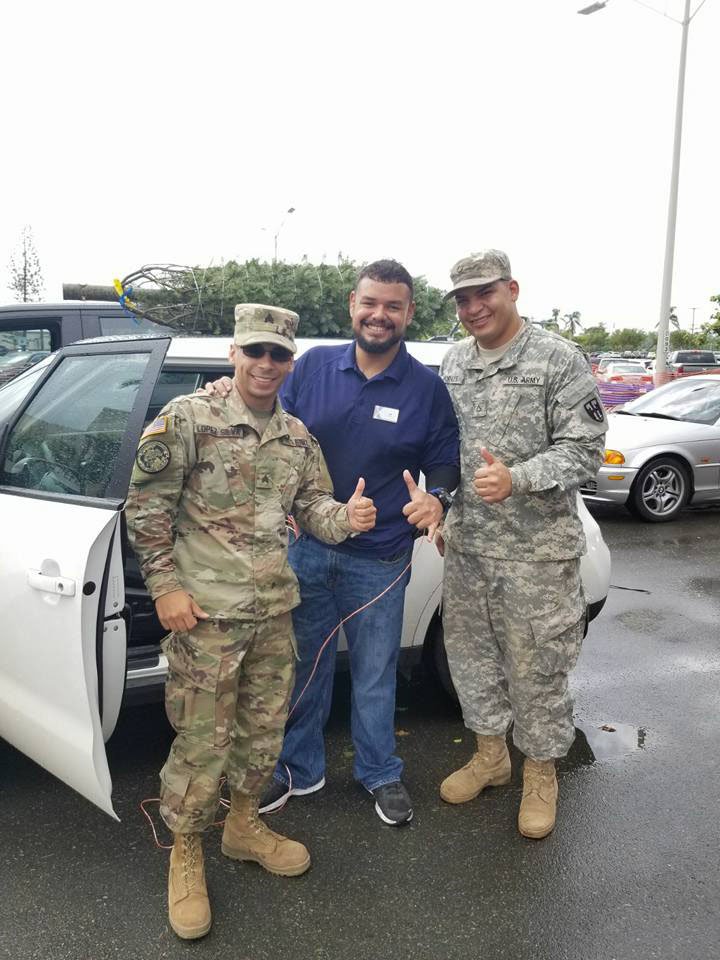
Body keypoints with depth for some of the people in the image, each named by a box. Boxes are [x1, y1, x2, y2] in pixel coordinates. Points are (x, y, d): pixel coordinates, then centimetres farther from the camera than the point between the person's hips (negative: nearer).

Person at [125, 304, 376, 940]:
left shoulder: (297, 436, 7)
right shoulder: (187, 419, -11)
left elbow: (312, 506, 10)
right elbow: (146, 508, -9)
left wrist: (346, 518, -12)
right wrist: (165, 585, -12)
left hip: (274, 608, 6)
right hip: (206, 610, -6)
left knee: (265, 726, 18)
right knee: (203, 738, 3)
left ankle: (244, 825, 41)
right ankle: (186, 856, 25)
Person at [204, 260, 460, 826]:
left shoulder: (427, 388, -4)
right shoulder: (313, 366, 0)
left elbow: (445, 460, 2)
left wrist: (437, 498, -20)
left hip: (378, 561, -1)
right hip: (307, 546, 2)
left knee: (374, 673, 14)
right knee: (304, 664, 16)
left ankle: (380, 774, 36)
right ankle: (299, 770, 36)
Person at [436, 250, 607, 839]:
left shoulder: (560, 360, -10)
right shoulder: (453, 362, 8)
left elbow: (585, 450, -13)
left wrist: (516, 480, -26)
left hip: (536, 549, -5)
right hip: (466, 545, 6)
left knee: (537, 665, 6)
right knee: (471, 654, 17)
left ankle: (541, 773, 28)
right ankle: (491, 754, 38)